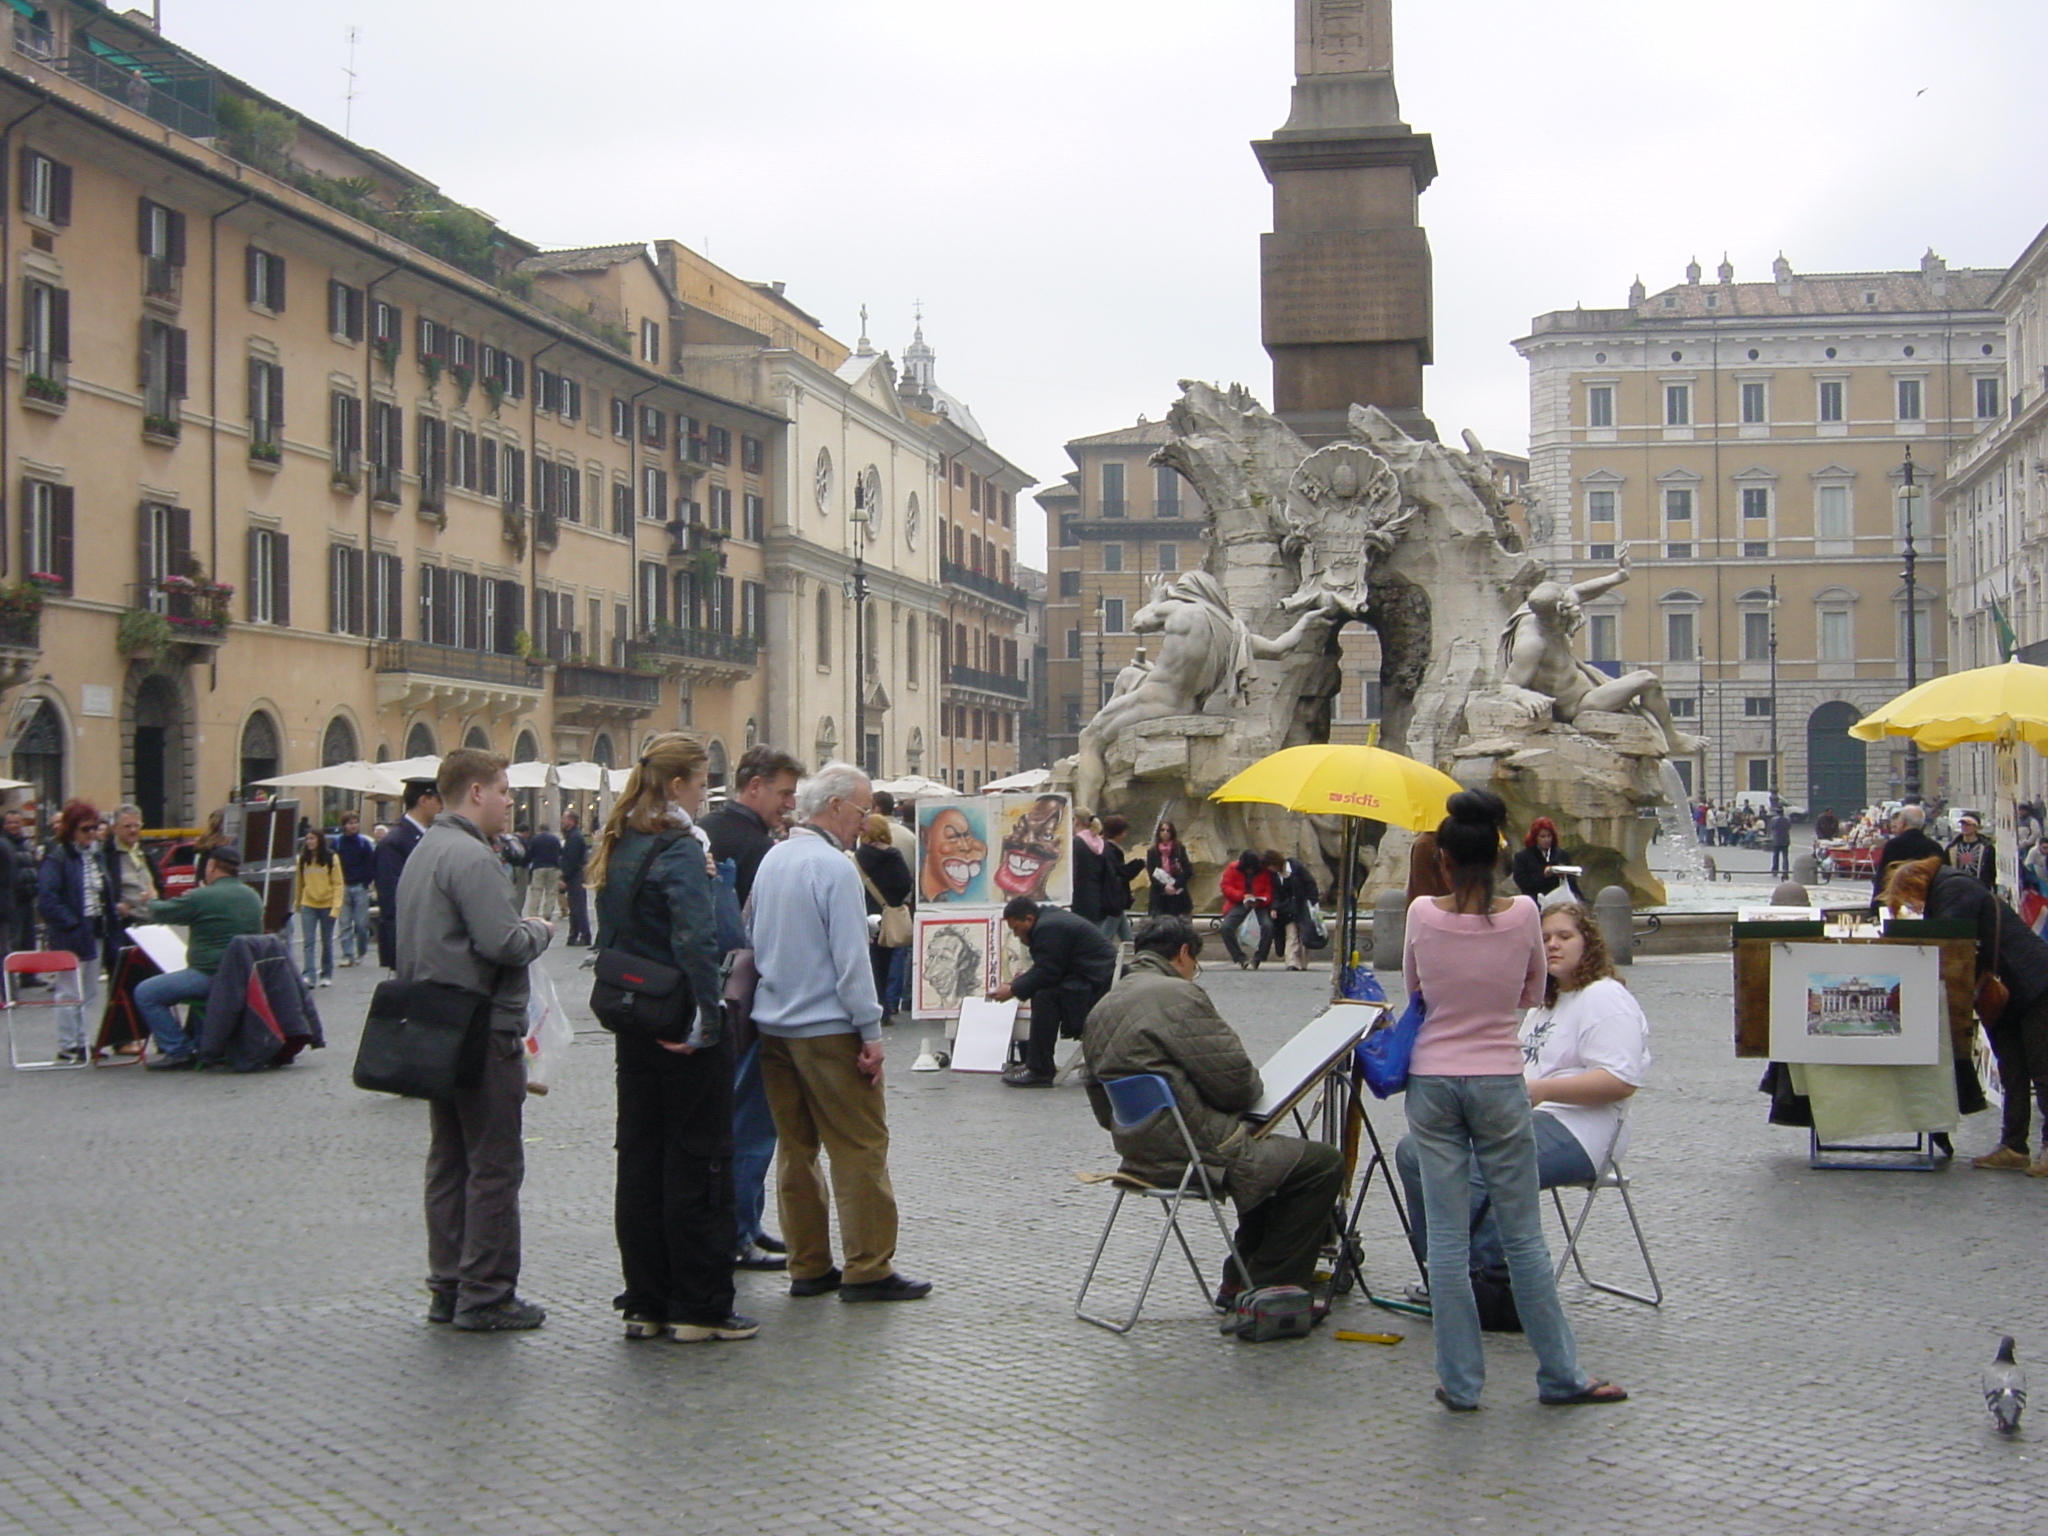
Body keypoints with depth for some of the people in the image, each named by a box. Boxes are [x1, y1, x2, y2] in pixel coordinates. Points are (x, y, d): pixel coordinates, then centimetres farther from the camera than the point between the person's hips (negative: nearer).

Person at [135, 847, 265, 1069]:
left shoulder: (201, 898, -12)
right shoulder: (253, 897, 10)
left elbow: (160, 912, -1)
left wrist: (149, 904, 23)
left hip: (211, 975, -8)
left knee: (145, 993, 0)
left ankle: (178, 1052, -3)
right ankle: (199, 1046, 35)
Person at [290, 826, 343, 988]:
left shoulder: (331, 859, -4)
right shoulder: (301, 859, 4)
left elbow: (338, 884, -6)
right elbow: (298, 883, 11)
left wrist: (336, 906, -13)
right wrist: (296, 904, 15)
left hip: (327, 905, -1)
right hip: (308, 905, 2)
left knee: (326, 942, 9)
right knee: (308, 942, -9)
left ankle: (326, 975, 20)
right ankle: (308, 976, -15)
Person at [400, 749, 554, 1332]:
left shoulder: (422, 852, 14)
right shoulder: (471, 857, -18)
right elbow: (503, 942, -25)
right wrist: (540, 930, -5)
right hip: (484, 1028, -10)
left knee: (448, 1159, 13)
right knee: (494, 1164, -3)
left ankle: (448, 1288, 19)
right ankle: (485, 1297, 1)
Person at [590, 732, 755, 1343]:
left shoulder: (618, 846, 10)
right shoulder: (680, 849, -16)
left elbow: (609, 936, 14)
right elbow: (696, 938, -28)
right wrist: (709, 1014, -22)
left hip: (634, 1027, 8)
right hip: (682, 1028, -8)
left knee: (640, 1159, 11)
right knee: (697, 1161, 0)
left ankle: (644, 1304, 17)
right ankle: (699, 1309, 5)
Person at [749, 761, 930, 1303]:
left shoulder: (771, 860, 10)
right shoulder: (833, 867, -15)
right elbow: (850, 958, -18)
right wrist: (871, 1032, -15)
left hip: (772, 1028, 8)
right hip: (827, 1030, -8)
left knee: (795, 1148, 12)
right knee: (861, 1149, -2)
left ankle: (808, 1267, 16)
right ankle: (867, 1270, -1)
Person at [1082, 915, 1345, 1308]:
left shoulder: (1101, 1009, 15)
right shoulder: (1178, 995, -14)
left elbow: (1104, 1110, 20)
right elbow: (1236, 1081, -16)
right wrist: (1253, 1087, 5)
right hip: (1197, 1153, -10)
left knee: (1272, 1158, 29)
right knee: (1323, 1164, -4)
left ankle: (1239, 1284, 29)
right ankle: (1268, 1290, 1)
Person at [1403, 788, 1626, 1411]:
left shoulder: (1423, 915, -8)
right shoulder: (1523, 914, -8)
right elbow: (1534, 994, 8)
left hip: (1432, 1083, 1)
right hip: (1499, 1082, 0)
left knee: (1447, 1236, 6)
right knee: (1523, 1235, 9)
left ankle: (1460, 1382, 10)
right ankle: (1560, 1375, 17)